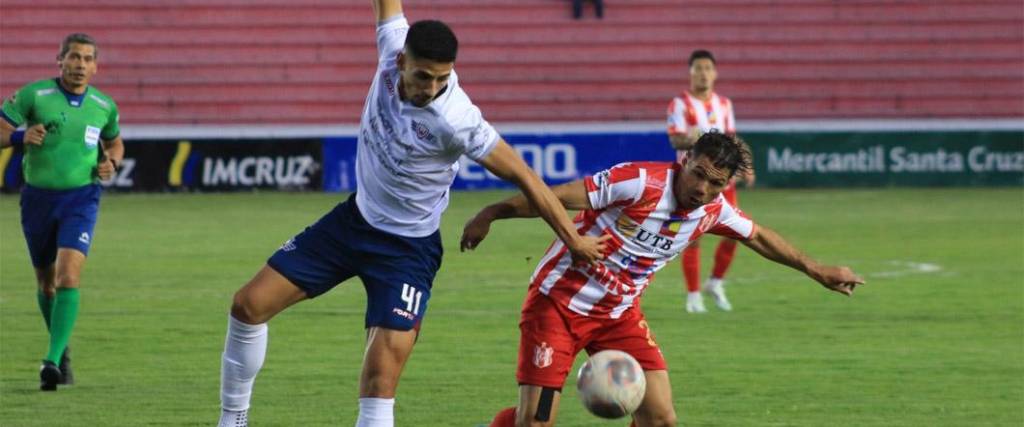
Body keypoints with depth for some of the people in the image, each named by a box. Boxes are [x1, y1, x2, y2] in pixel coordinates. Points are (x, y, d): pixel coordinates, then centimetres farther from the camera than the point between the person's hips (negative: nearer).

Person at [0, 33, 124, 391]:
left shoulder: (104, 106, 2)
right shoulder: (33, 95, -6)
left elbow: (114, 143, 21)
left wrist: (111, 163, -1)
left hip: (80, 199, 0)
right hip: (38, 198, 1)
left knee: (68, 277, -20)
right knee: (46, 282, 13)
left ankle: (53, 362, -24)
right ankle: (63, 350, 38)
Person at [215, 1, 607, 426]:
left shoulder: (456, 121, -31)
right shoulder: (394, 46, -17)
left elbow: (523, 176, -23)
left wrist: (573, 239, -20)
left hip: (408, 248, -6)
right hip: (356, 216, 6)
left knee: (380, 377, -18)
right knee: (249, 304, 4)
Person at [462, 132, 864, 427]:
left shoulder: (713, 211, -3)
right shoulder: (640, 182, -24)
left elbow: (758, 237, 17)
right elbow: (559, 197, -26)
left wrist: (817, 271, 26)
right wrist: (489, 215, -31)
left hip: (619, 313, 6)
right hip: (559, 301, -6)